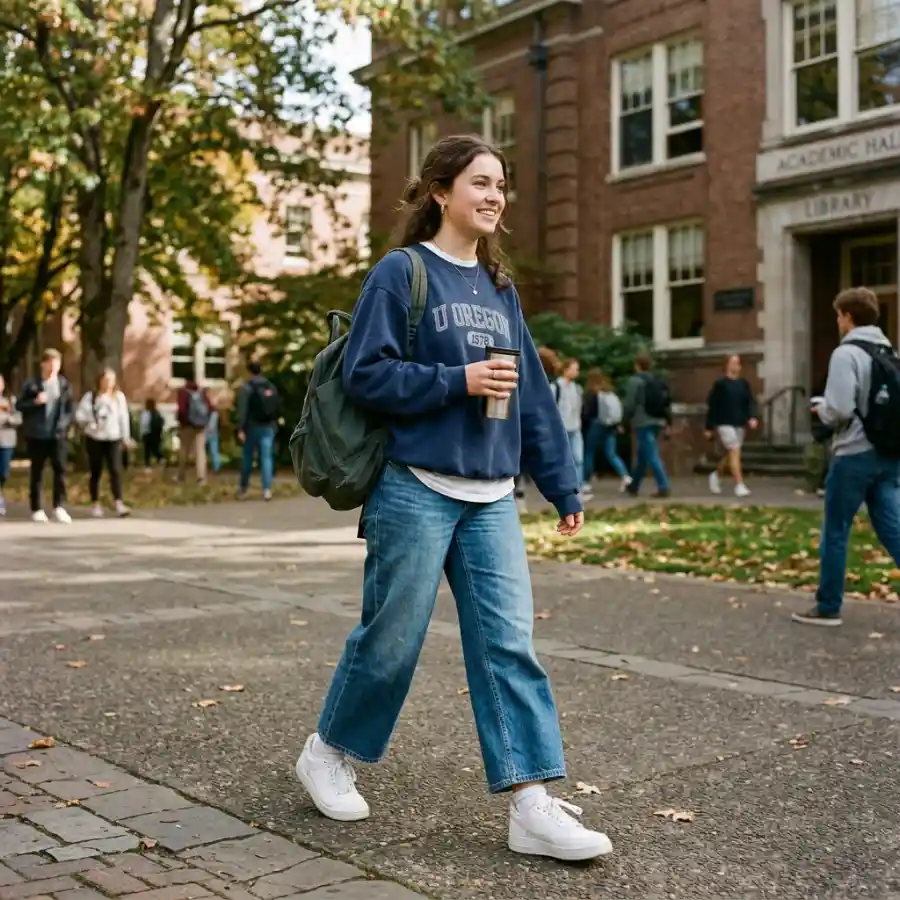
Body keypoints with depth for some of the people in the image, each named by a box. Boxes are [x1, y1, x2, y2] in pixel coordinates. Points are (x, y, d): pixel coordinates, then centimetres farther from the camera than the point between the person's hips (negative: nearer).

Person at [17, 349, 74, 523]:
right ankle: (36, 509, 11)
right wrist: (34, 402, -17)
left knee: (60, 469, -8)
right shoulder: (32, 384, -1)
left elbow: (71, 408, 9)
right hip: (37, 435, -1)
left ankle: (59, 507, -5)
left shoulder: (64, 384, 5)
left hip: (58, 434, 1)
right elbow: (19, 405, 0)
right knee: (37, 472, 5)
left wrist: (64, 423, -7)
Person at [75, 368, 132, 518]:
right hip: (94, 438, -1)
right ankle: (96, 505, 13)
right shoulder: (91, 396, 0)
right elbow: (79, 414, -4)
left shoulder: (119, 396, 5)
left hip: (114, 438, 1)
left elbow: (124, 417, 7)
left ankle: (119, 504, -15)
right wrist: (90, 422, -18)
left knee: (115, 471, -10)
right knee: (96, 473, 5)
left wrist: (126, 437, 7)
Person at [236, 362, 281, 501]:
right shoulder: (272, 387, 9)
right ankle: (267, 489, -10)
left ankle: (243, 487, 21)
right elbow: (279, 408, 13)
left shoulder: (247, 387, -7)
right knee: (266, 458, 0)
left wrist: (240, 429, -16)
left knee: (247, 457, 11)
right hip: (268, 427, 3)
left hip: (252, 427, -3)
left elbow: (242, 410, -14)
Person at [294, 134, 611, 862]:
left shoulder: (500, 288, 14)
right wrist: (459, 381, -18)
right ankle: (328, 754, 28)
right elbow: (366, 374, -12)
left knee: (509, 643, -1)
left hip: (492, 498, 6)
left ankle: (532, 805, 1)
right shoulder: (402, 272, -4)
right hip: (416, 490, -5)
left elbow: (534, 395, 14)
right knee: (391, 638, 4)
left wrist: (564, 485, 11)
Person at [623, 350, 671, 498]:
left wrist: (624, 422, -4)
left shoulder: (635, 380, -8)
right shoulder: (658, 380, 13)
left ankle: (664, 487, -15)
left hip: (643, 423, -8)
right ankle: (634, 486, 28)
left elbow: (630, 404, -11)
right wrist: (668, 422, 18)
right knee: (642, 455, 18)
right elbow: (667, 403, 14)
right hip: (657, 422, 8)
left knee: (652, 456, -8)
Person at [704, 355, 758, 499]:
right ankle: (739, 485, -11)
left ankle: (716, 475, 39)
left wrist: (752, 417, -14)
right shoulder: (720, 384, -6)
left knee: (729, 454, 15)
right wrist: (709, 427, -4)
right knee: (735, 452, -13)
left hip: (740, 425, 6)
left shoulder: (744, 384, 9)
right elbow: (712, 406, -4)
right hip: (724, 424, -6)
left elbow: (750, 402, 6)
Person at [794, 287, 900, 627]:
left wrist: (821, 411, 1)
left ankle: (828, 607, 13)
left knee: (835, 533, 5)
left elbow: (839, 410, -20)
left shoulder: (846, 353, -11)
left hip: (855, 455, -7)